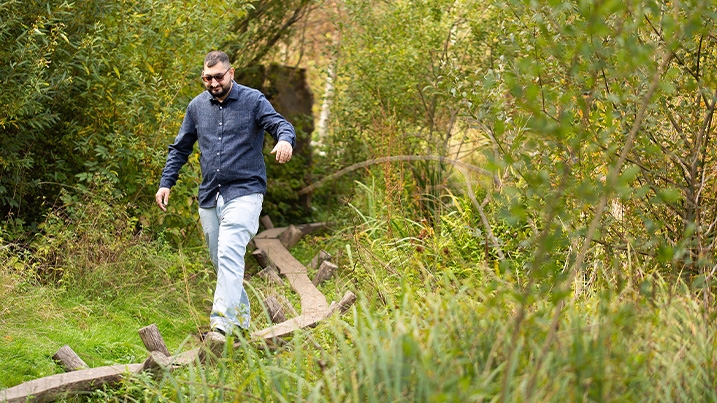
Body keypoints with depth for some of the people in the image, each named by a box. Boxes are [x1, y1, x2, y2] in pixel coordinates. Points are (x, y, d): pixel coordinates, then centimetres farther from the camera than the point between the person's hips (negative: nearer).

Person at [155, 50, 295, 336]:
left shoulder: (253, 101, -1)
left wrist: (285, 139, -34)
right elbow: (180, 148, 20)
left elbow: (280, 124, -10)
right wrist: (166, 183, 12)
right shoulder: (197, 107, 12)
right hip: (209, 196, 6)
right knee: (219, 261, 10)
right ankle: (241, 316, 24)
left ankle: (223, 322, -26)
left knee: (230, 254, -20)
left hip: (243, 192, -6)